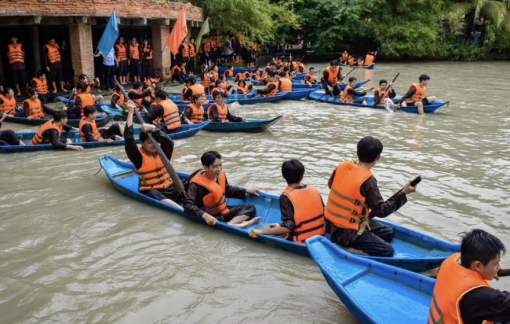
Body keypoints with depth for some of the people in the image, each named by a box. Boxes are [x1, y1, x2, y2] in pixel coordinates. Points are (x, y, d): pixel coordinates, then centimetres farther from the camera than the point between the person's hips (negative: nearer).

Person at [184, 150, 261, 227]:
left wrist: (246, 191, 16)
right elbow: (188, 205, -32)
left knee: (251, 208, -3)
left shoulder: (221, 175, -1)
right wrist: (204, 215, -47)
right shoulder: (197, 184, -22)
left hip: (224, 211, 8)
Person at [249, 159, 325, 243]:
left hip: (302, 242, -6)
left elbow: (288, 227, -24)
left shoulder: (286, 197, -18)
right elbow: (324, 214, 4)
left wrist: (261, 231, -19)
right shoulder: (314, 190, -3)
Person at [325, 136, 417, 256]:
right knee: (387, 251, -10)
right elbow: (381, 211, -18)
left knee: (388, 233, 17)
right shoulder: (368, 181, -22)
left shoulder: (342, 166, -2)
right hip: (346, 232, -8)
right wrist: (403, 193, -13)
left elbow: (331, 184, 18)